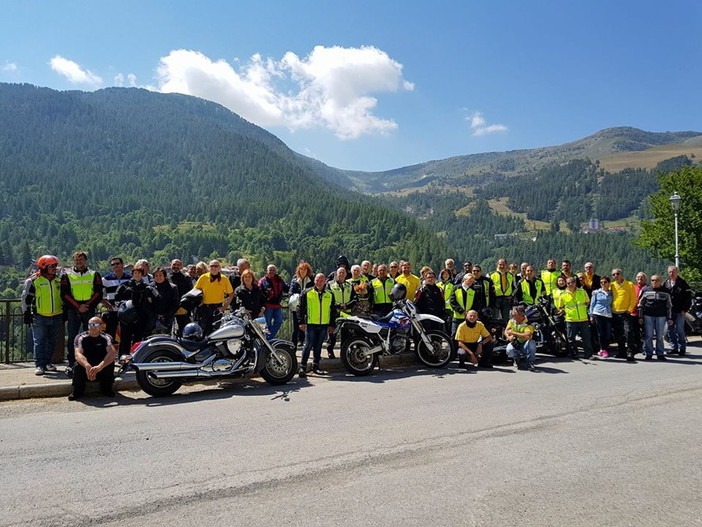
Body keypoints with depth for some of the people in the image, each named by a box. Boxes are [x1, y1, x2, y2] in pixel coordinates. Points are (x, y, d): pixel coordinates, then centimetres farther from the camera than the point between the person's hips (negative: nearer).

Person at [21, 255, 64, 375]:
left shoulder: (59, 280, 11)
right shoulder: (33, 281, -4)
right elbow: (26, 298, -2)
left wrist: (65, 313, 17)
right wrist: (27, 313, -6)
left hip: (57, 317, 5)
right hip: (39, 317, -5)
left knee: (52, 342, 10)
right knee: (39, 342, -4)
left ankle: (47, 362, 22)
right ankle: (39, 365, 1)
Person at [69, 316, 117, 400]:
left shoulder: (106, 337, -9)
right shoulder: (81, 337, -9)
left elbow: (113, 353, -29)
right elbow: (78, 354, -27)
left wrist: (100, 367, -46)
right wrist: (87, 366, -47)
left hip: (102, 372, 0)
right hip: (84, 371, 0)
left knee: (110, 361, -28)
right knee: (78, 365, -30)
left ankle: (106, 389, -7)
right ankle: (78, 391, -6)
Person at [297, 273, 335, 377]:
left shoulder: (329, 294, 11)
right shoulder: (307, 293, 1)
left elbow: (332, 311, 15)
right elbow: (300, 308, 0)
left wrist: (331, 325, 11)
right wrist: (302, 322, -7)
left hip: (324, 325, 4)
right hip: (310, 324, -3)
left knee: (318, 346, 10)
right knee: (309, 345, -7)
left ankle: (315, 366, 19)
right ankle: (302, 367, -1)